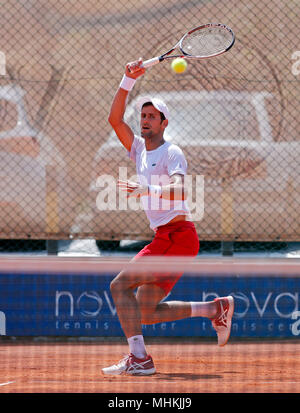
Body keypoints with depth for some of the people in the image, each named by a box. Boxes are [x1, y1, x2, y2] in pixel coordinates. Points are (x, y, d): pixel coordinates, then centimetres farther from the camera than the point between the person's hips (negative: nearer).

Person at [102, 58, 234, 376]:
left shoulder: (172, 153, -6)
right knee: (144, 313, 6)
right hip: (164, 239, 8)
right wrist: (128, 81, 5)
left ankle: (139, 358, -20)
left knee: (120, 285, -16)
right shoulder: (140, 150, 17)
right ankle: (216, 308, 14)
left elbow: (177, 191, -24)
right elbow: (115, 119, 12)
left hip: (178, 235, -8)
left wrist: (145, 190, -39)